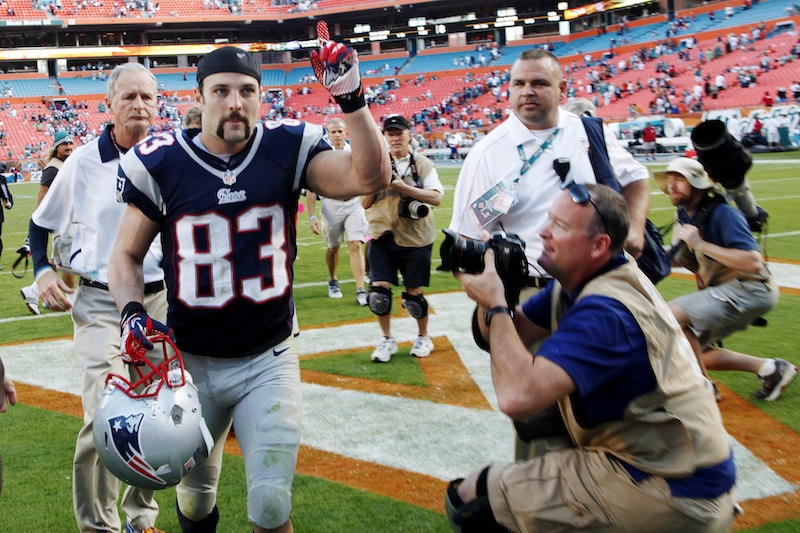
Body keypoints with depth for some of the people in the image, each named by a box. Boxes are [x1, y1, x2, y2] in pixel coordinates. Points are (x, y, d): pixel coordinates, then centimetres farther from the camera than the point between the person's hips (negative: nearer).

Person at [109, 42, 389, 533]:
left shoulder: (288, 149, -6)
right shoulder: (160, 164, -7)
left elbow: (369, 177, -19)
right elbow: (127, 256, 2)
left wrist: (352, 98, -27)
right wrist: (133, 313, -16)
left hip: (269, 361, -1)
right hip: (191, 362, 1)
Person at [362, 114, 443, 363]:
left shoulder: (422, 164, -1)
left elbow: (436, 197, -15)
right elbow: (365, 204, 4)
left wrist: (402, 186, -22)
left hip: (415, 239, -2)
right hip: (383, 238, 2)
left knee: (413, 294, 3)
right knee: (379, 290, -6)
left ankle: (423, 337, 27)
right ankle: (387, 340, 14)